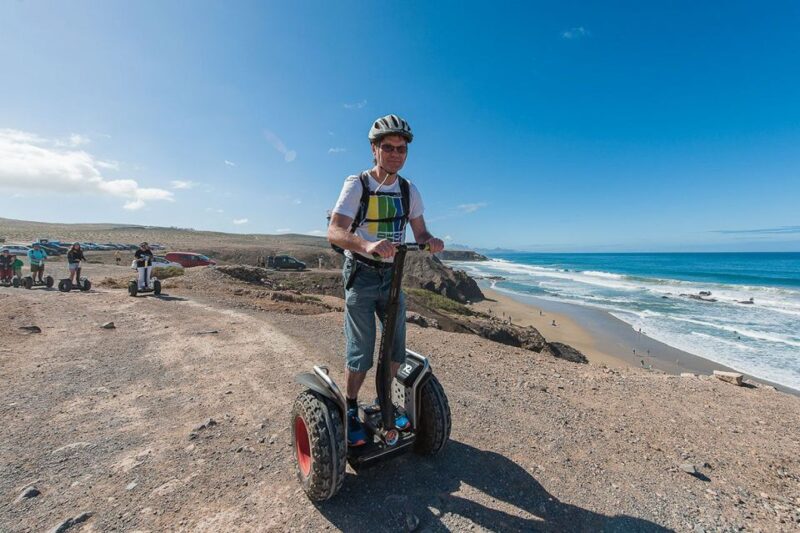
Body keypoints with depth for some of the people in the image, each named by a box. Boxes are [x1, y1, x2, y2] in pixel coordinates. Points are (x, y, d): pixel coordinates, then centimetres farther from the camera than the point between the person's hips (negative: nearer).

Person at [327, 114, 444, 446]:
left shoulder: (409, 191, 4)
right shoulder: (357, 185, -11)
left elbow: (419, 232, 6)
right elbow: (334, 232, -22)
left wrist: (431, 241, -19)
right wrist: (367, 245, -42)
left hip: (392, 275, 5)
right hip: (360, 274, -5)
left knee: (397, 350, 10)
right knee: (360, 353, -2)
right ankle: (350, 411, 23)